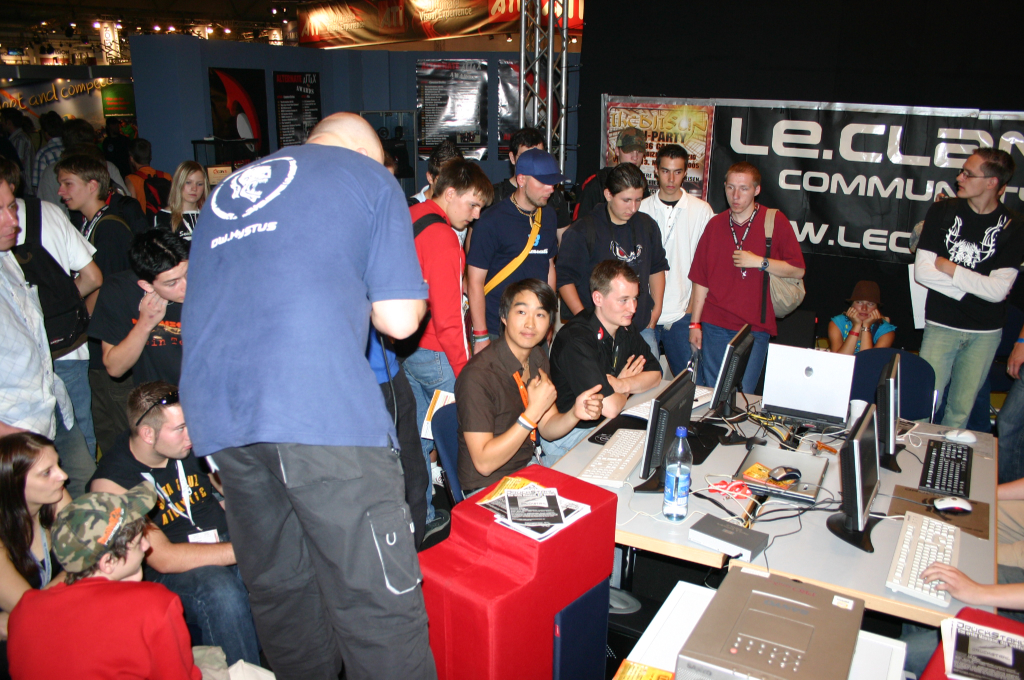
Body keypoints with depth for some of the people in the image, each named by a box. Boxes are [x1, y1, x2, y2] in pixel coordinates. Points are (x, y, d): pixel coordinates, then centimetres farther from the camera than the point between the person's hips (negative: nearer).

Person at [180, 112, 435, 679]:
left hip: (217, 414, 7)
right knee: (379, 607, -1)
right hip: (320, 405, -6)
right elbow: (399, 320, 3)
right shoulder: (371, 177, 10)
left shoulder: (225, 191, 25)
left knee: (279, 590, 16)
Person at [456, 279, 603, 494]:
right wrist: (534, 410, -28)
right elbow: (484, 463, -24)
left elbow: (547, 428, 9)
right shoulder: (478, 376, -25)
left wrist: (575, 413, -13)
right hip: (489, 486, -8)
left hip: (531, 467, 8)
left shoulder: (538, 358, 1)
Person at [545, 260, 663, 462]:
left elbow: (655, 374, 6)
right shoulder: (576, 340, -26)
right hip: (567, 435, -9)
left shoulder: (626, 328, 3)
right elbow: (610, 408, -29)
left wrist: (621, 384, -14)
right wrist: (627, 390, -5)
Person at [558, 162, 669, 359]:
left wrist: (657, 309, 15)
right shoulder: (583, 231, -8)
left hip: (642, 328, 5)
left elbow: (657, 268, 22)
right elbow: (564, 279, -7)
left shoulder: (647, 226, 10)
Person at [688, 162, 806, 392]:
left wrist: (760, 262, -14)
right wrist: (695, 323, 5)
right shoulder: (715, 224, 7)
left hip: (755, 329, -2)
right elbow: (701, 279, 8)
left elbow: (798, 270, -2)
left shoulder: (775, 221, -2)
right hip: (715, 326, 3)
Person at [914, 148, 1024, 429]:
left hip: (985, 333, 0)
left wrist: (948, 268, -10)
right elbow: (921, 272, -7)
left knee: (961, 409, 9)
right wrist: (972, 284, -12)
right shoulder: (943, 212, -2)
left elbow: (997, 291, -13)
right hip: (941, 325, 0)